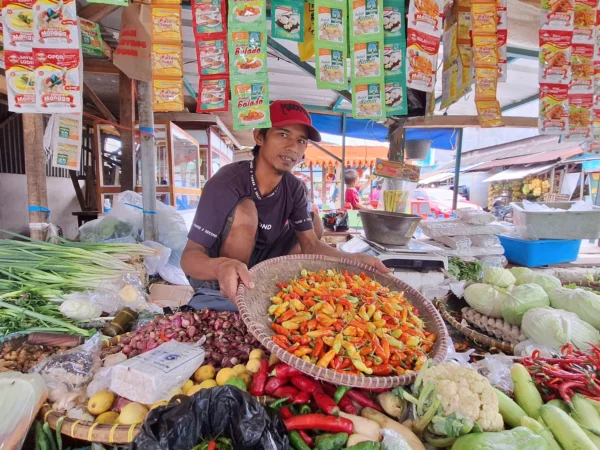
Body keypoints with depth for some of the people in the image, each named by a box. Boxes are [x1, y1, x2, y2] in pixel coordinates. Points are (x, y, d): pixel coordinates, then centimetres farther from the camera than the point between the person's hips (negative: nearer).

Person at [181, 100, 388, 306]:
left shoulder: (294, 188, -9)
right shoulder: (226, 182, -26)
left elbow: (309, 244, -10)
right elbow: (189, 255, -29)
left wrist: (355, 259, -27)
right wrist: (220, 266, -53)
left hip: (255, 267, 6)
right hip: (212, 278, -5)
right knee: (244, 211, -30)